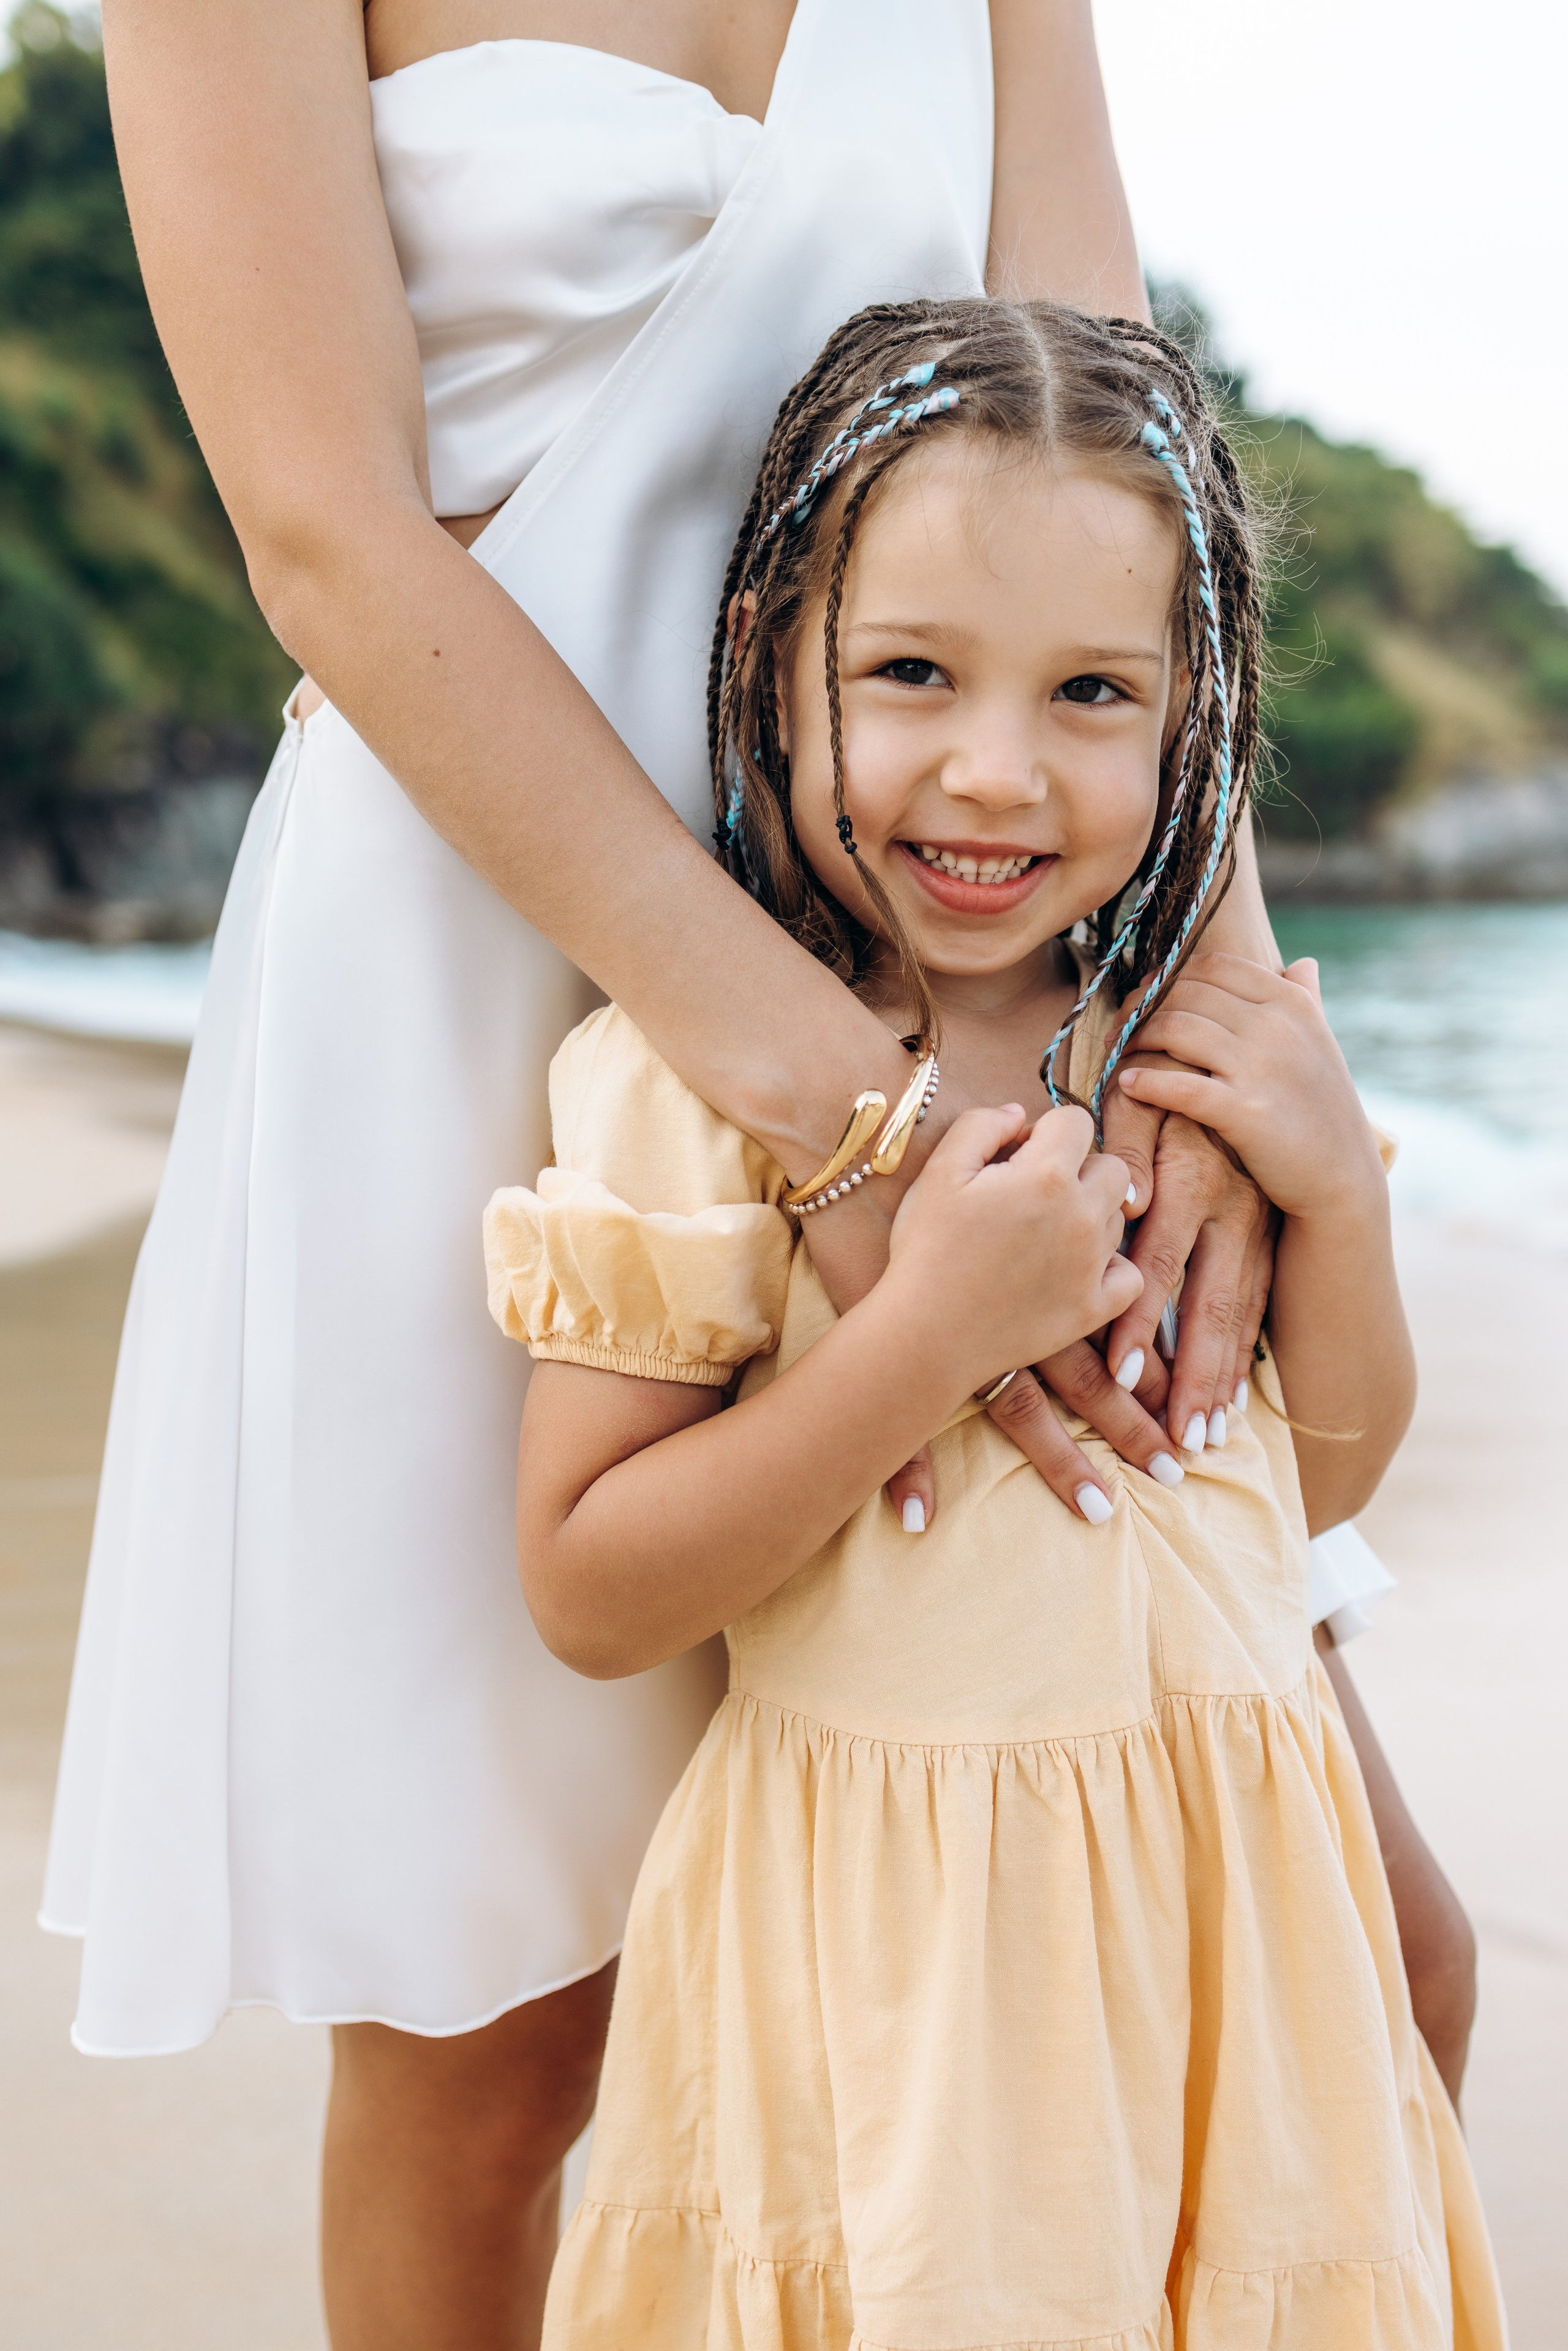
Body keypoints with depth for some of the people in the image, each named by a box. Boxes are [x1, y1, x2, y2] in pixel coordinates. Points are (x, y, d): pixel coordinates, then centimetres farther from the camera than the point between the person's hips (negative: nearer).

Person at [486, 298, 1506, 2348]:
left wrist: (1341, 1191, -6)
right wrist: (933, 1334, -24)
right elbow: (588, 1596, -15)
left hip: (1222, 1879, 5)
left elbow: (1328, 1474, 11)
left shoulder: (1210, 1036, 2)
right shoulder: (693, 1071, -14)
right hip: (877, 1925, -4)